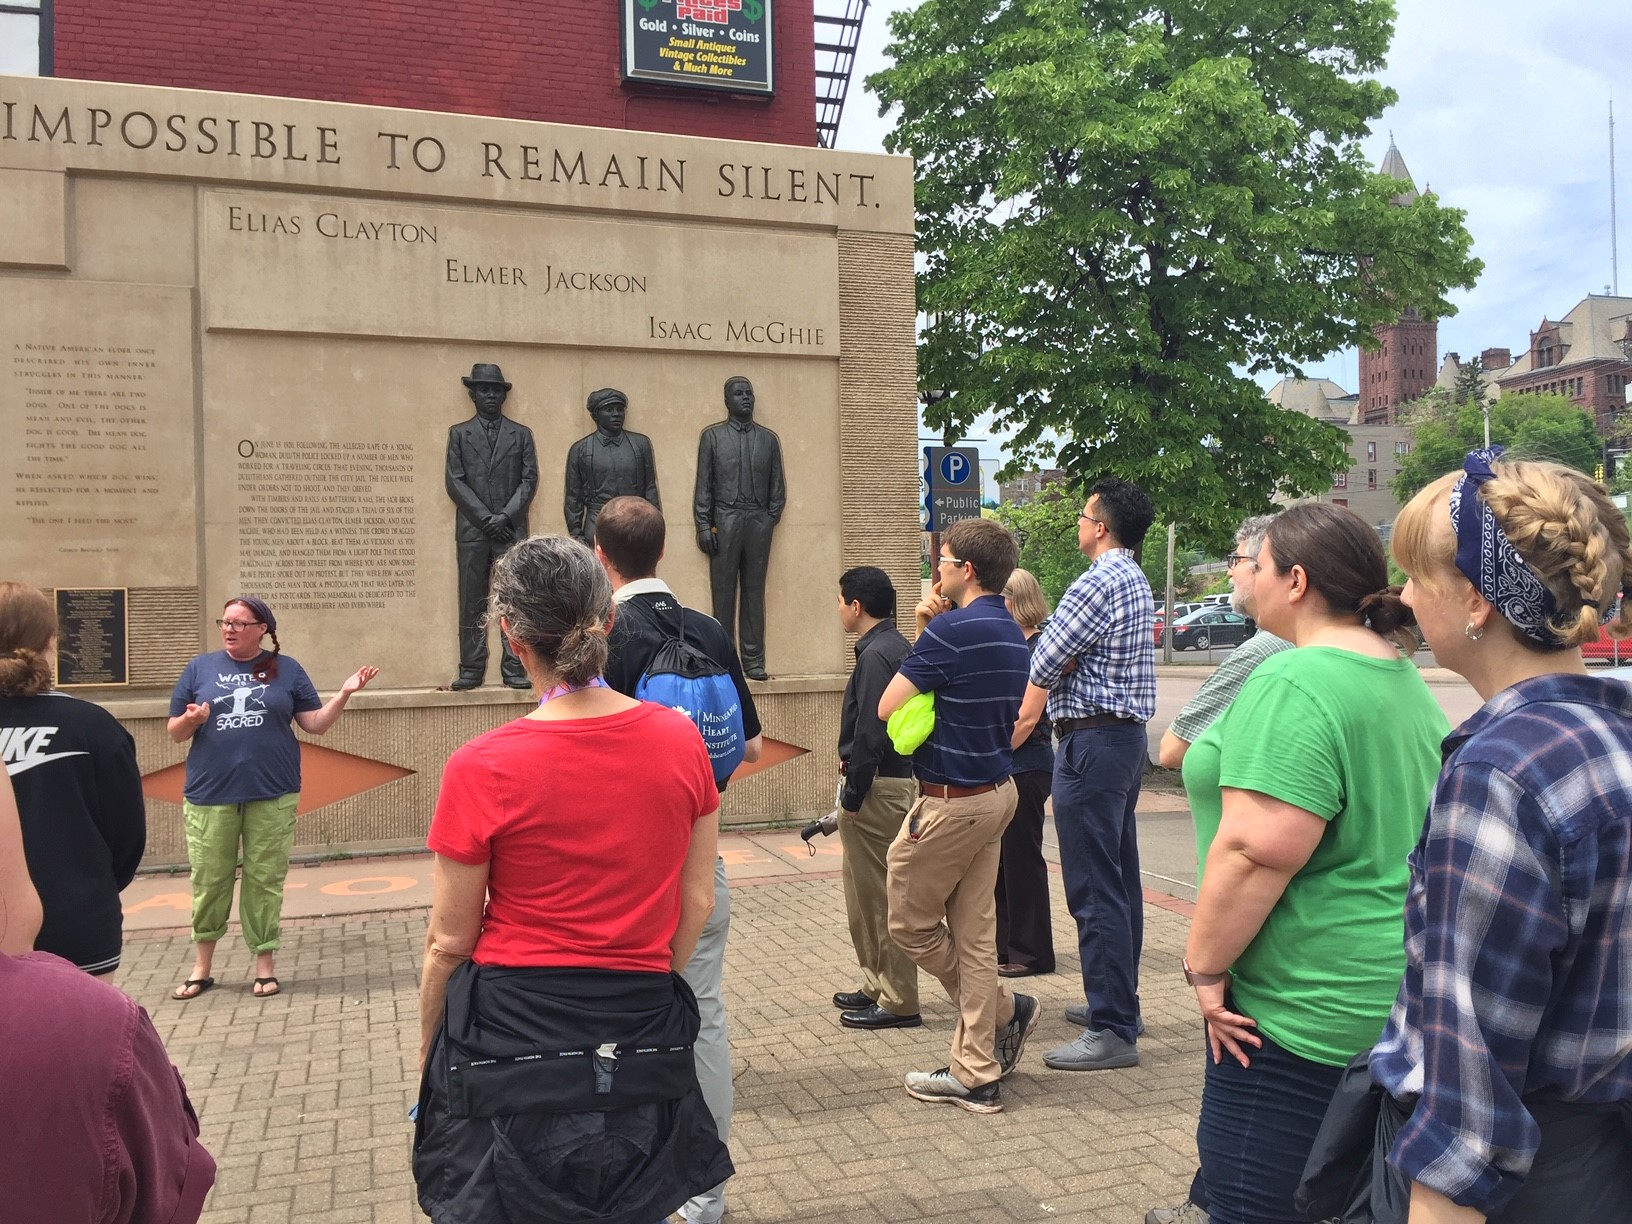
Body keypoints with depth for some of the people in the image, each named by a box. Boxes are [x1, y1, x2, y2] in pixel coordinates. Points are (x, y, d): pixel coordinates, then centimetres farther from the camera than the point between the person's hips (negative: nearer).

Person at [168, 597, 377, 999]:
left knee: (265, 880, 4)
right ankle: (201, 968, 21)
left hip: (272, 794, 0)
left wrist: (344, 693, -9)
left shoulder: (286, 669, 6)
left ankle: (264, 966, 14)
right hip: (210, 794, 1)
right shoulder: (200, 668, 6)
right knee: (208, 880, 6)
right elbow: (175, 732, 7)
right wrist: (191, 720, -15)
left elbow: (315, 724, 5)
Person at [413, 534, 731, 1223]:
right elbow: (697, 905, 2)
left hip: (511, 1042, -3)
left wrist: (428, 1057, 9)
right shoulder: (680, 741, -6)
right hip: (644, 1044, 3)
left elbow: (449, 942, -7)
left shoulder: (482, 771, -16)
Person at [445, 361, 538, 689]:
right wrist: (486, 518, -8)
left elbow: (529, 480, 5)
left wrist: (505, 516, -9)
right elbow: (455, 482, 3)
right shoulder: (459, 434, 12)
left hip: (512, 530, 0)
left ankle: (514, 669, 0)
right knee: (472, 604, 0)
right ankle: (471, 670, 3)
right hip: (472, 530, 0)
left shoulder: (521, 434, 13)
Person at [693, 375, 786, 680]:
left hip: (758, 521, 2)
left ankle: (754, 662, 6)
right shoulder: (712, 436, 7)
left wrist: (771, 518, 3)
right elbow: (703, 484, 3)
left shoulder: (769, 439, 13)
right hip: (724, 519, -2)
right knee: (723, 593, -2)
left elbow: (778, 486, 14)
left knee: (754, 593, 3)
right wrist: (704, 525, -4)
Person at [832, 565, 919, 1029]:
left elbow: (870, 733, -21)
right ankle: (878, 985, 28)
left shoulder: (876, 655, -17)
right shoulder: (898, 647, 13)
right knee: (866, 891, 18)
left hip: (879, 788, -10)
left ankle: (898, 1003, 6)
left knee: (881, 895, -2)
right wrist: (852, 762, 14)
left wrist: (852, 796, -17)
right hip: (900, 777, 10)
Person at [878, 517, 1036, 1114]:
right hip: (996, 791, 9)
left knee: (910, 922, 10)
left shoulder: (950, 630, -19)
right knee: (974, 932, 12)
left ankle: (1004, 1009, 21)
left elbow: (887, 708, -13)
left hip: (950, 801, -9)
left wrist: (927, 628, 0)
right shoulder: (1011, 633, 10)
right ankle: (976, 1075, 18)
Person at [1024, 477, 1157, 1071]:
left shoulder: (1097, 583, -17)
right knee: (1121, 879, 17)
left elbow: (1043, 662, -12)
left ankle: (1112, 1031, -3)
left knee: (1094, 889, -7)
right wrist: (1068, 660, -7)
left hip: (1093, 740, -11)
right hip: (1128, 734, 11)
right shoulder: (1138, 582, 16)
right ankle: (1119, 1002, 28)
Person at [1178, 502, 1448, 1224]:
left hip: (1312, 1008, -10)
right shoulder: (1405, 679, 12)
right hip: (1397, 995, 10)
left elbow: (1259, 848, -27)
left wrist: (1205, 967, -16)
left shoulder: (1294, 683, -19)